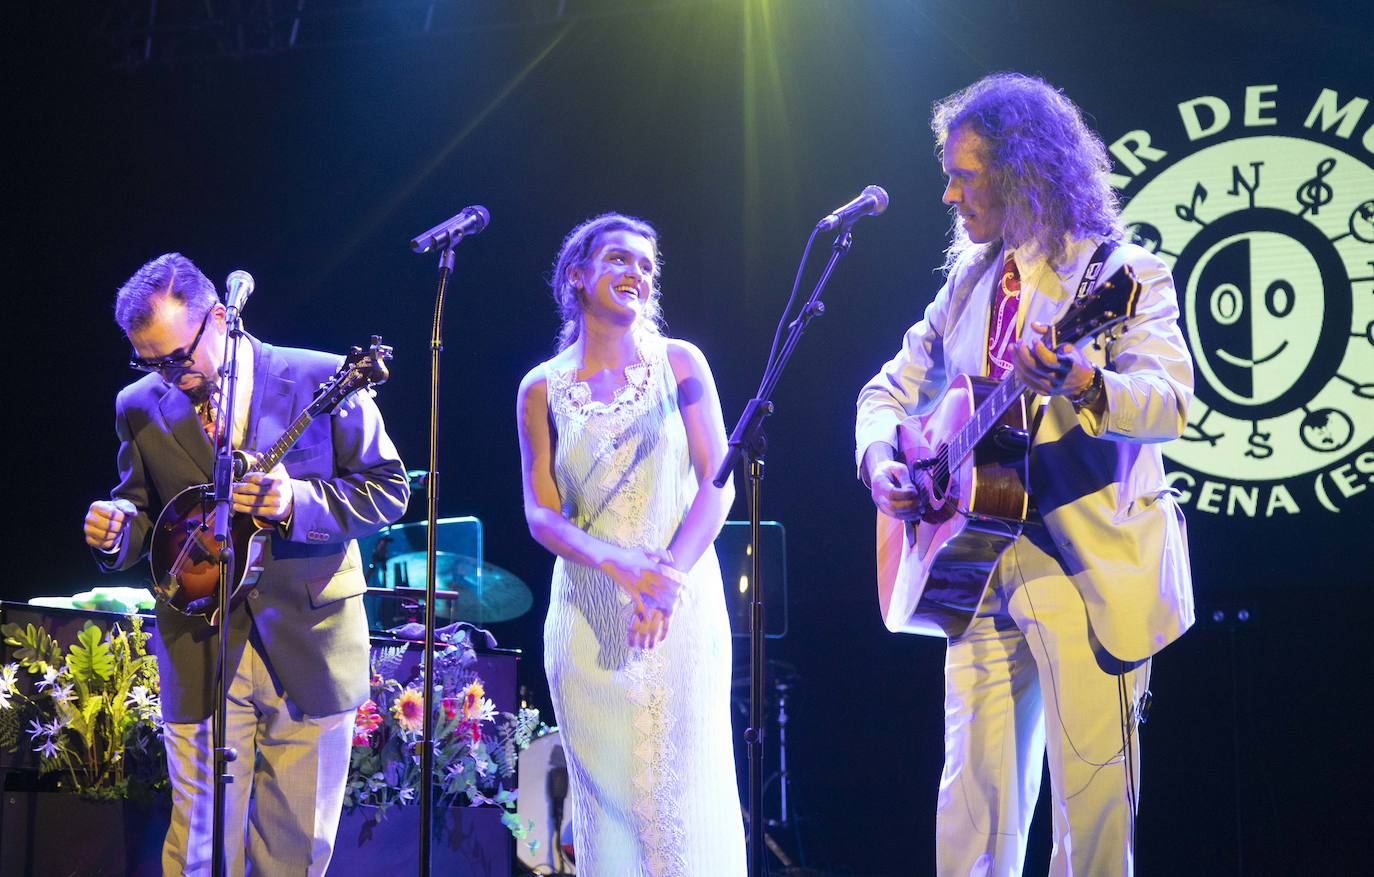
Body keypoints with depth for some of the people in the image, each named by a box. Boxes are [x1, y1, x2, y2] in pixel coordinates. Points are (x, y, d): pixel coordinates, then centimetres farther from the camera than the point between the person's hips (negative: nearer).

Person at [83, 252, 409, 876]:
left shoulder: (323, 380, -5)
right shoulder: (140, 408, 5)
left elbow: (388, 488, -3)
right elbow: (143, 510, 15)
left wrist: (298, 502, -20)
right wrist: (117, 530, -9)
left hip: (310, 647, -1)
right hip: (200, 653, 1)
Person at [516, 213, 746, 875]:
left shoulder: (678, 363, 3)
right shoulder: (543, 388, 4)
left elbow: (718, 485, -3)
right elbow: (542, 515, -2)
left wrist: (670, 574, -19)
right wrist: (624, 568, -20)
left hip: (683, 611, -1)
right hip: (589, 616, 1)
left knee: (683, 794, -3)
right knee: (606, 797, 4)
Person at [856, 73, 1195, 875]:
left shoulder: (1122, 275, -4)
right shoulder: (969, 284, 15)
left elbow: (1171, 403, -19)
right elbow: (892, 388, 22)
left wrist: (1086, 386, -39)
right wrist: (879, 458, 0)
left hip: (1090, 570, -5)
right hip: (979, 563, 6)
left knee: (1092, 804, -4)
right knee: (971, 808, 5)